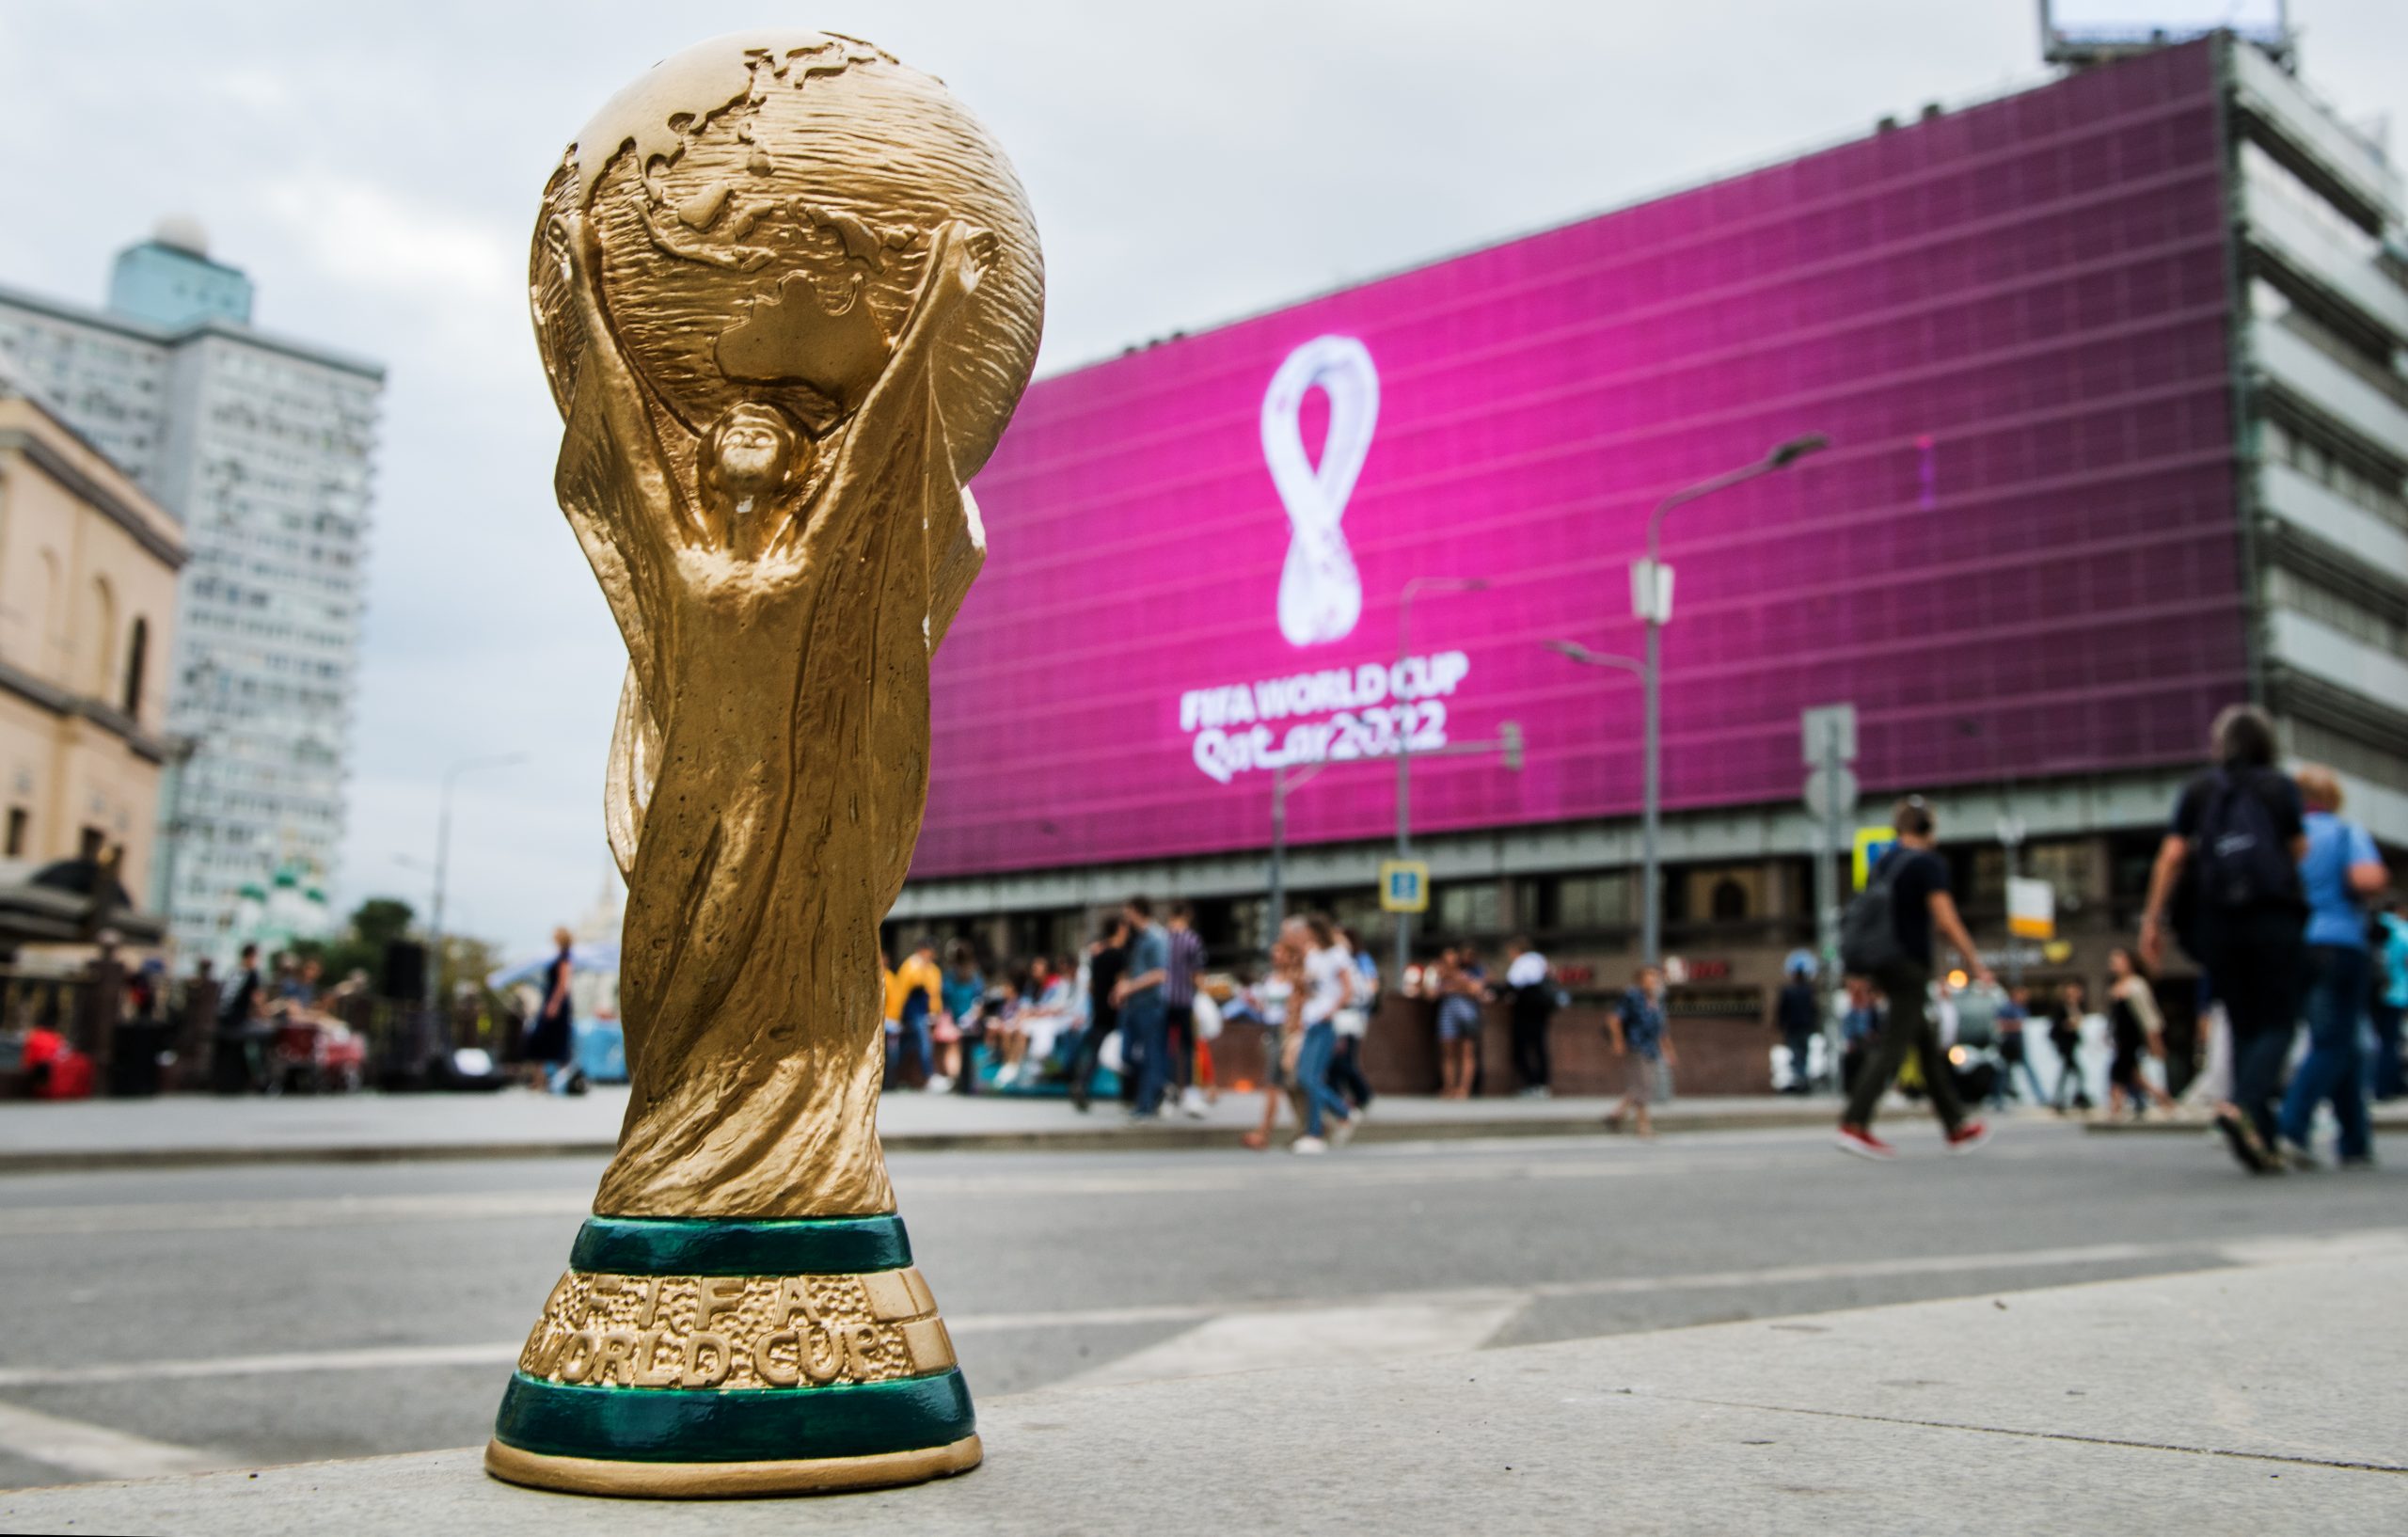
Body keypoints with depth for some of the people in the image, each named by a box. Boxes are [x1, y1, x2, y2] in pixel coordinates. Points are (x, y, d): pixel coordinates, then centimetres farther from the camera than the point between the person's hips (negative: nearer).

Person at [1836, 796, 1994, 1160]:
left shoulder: (1884, 863, 12)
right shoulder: (1929, 863, -10)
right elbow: (1946, 921, -15)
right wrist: (1975, 962, -8)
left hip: (1886, 964, 8)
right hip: (1911, 966, -8)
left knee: (1929, 1045, 14)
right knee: (1894, 1046, -9)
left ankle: (1956, 1127, 21)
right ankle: (1854, 1124, -17)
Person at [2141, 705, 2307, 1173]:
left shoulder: (2199, 791, 7)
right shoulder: (2280, 787, 3)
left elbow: (2171, 857, -1)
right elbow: (2301, 852, 2)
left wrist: (2152, 919, 0)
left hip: (2218, 923, 3)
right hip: (2274, 920, -3)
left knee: (2245, 1028, 10)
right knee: (2278, 1024, 0)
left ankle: (2262, 1137, 6)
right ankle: (2244, 1104, -26)